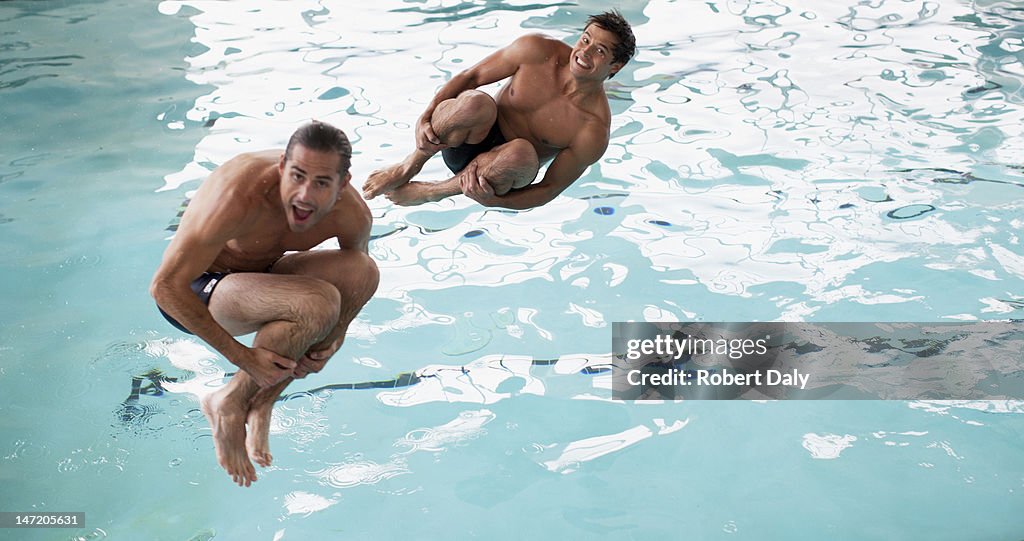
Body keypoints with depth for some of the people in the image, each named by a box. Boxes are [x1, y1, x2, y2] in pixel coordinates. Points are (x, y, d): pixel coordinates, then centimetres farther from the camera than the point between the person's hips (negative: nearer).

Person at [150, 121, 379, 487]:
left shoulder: (352, 215, -16)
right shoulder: (240, 197, -34)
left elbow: (354, 274, 5)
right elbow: (165, 287, -29)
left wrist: (333, 339, -14)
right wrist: (243, 357, -29)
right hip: (193, 294, -6)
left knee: (364, 272, -18)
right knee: (316, 304, -31)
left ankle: (262, 402, -11)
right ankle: (229, 403, -7)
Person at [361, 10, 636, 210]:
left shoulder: (595, 129, -18)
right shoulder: (537, 51, -13)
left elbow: (549, 190, -13)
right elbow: (471, 76, -4)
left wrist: (491, 201, -27)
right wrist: (425, 118, -17)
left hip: (499, 169, -1)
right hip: (464, 144, 1)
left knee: (523, 153, -40)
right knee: (476, 101, -36)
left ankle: (431, 192, -15)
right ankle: (409, 166, -9)